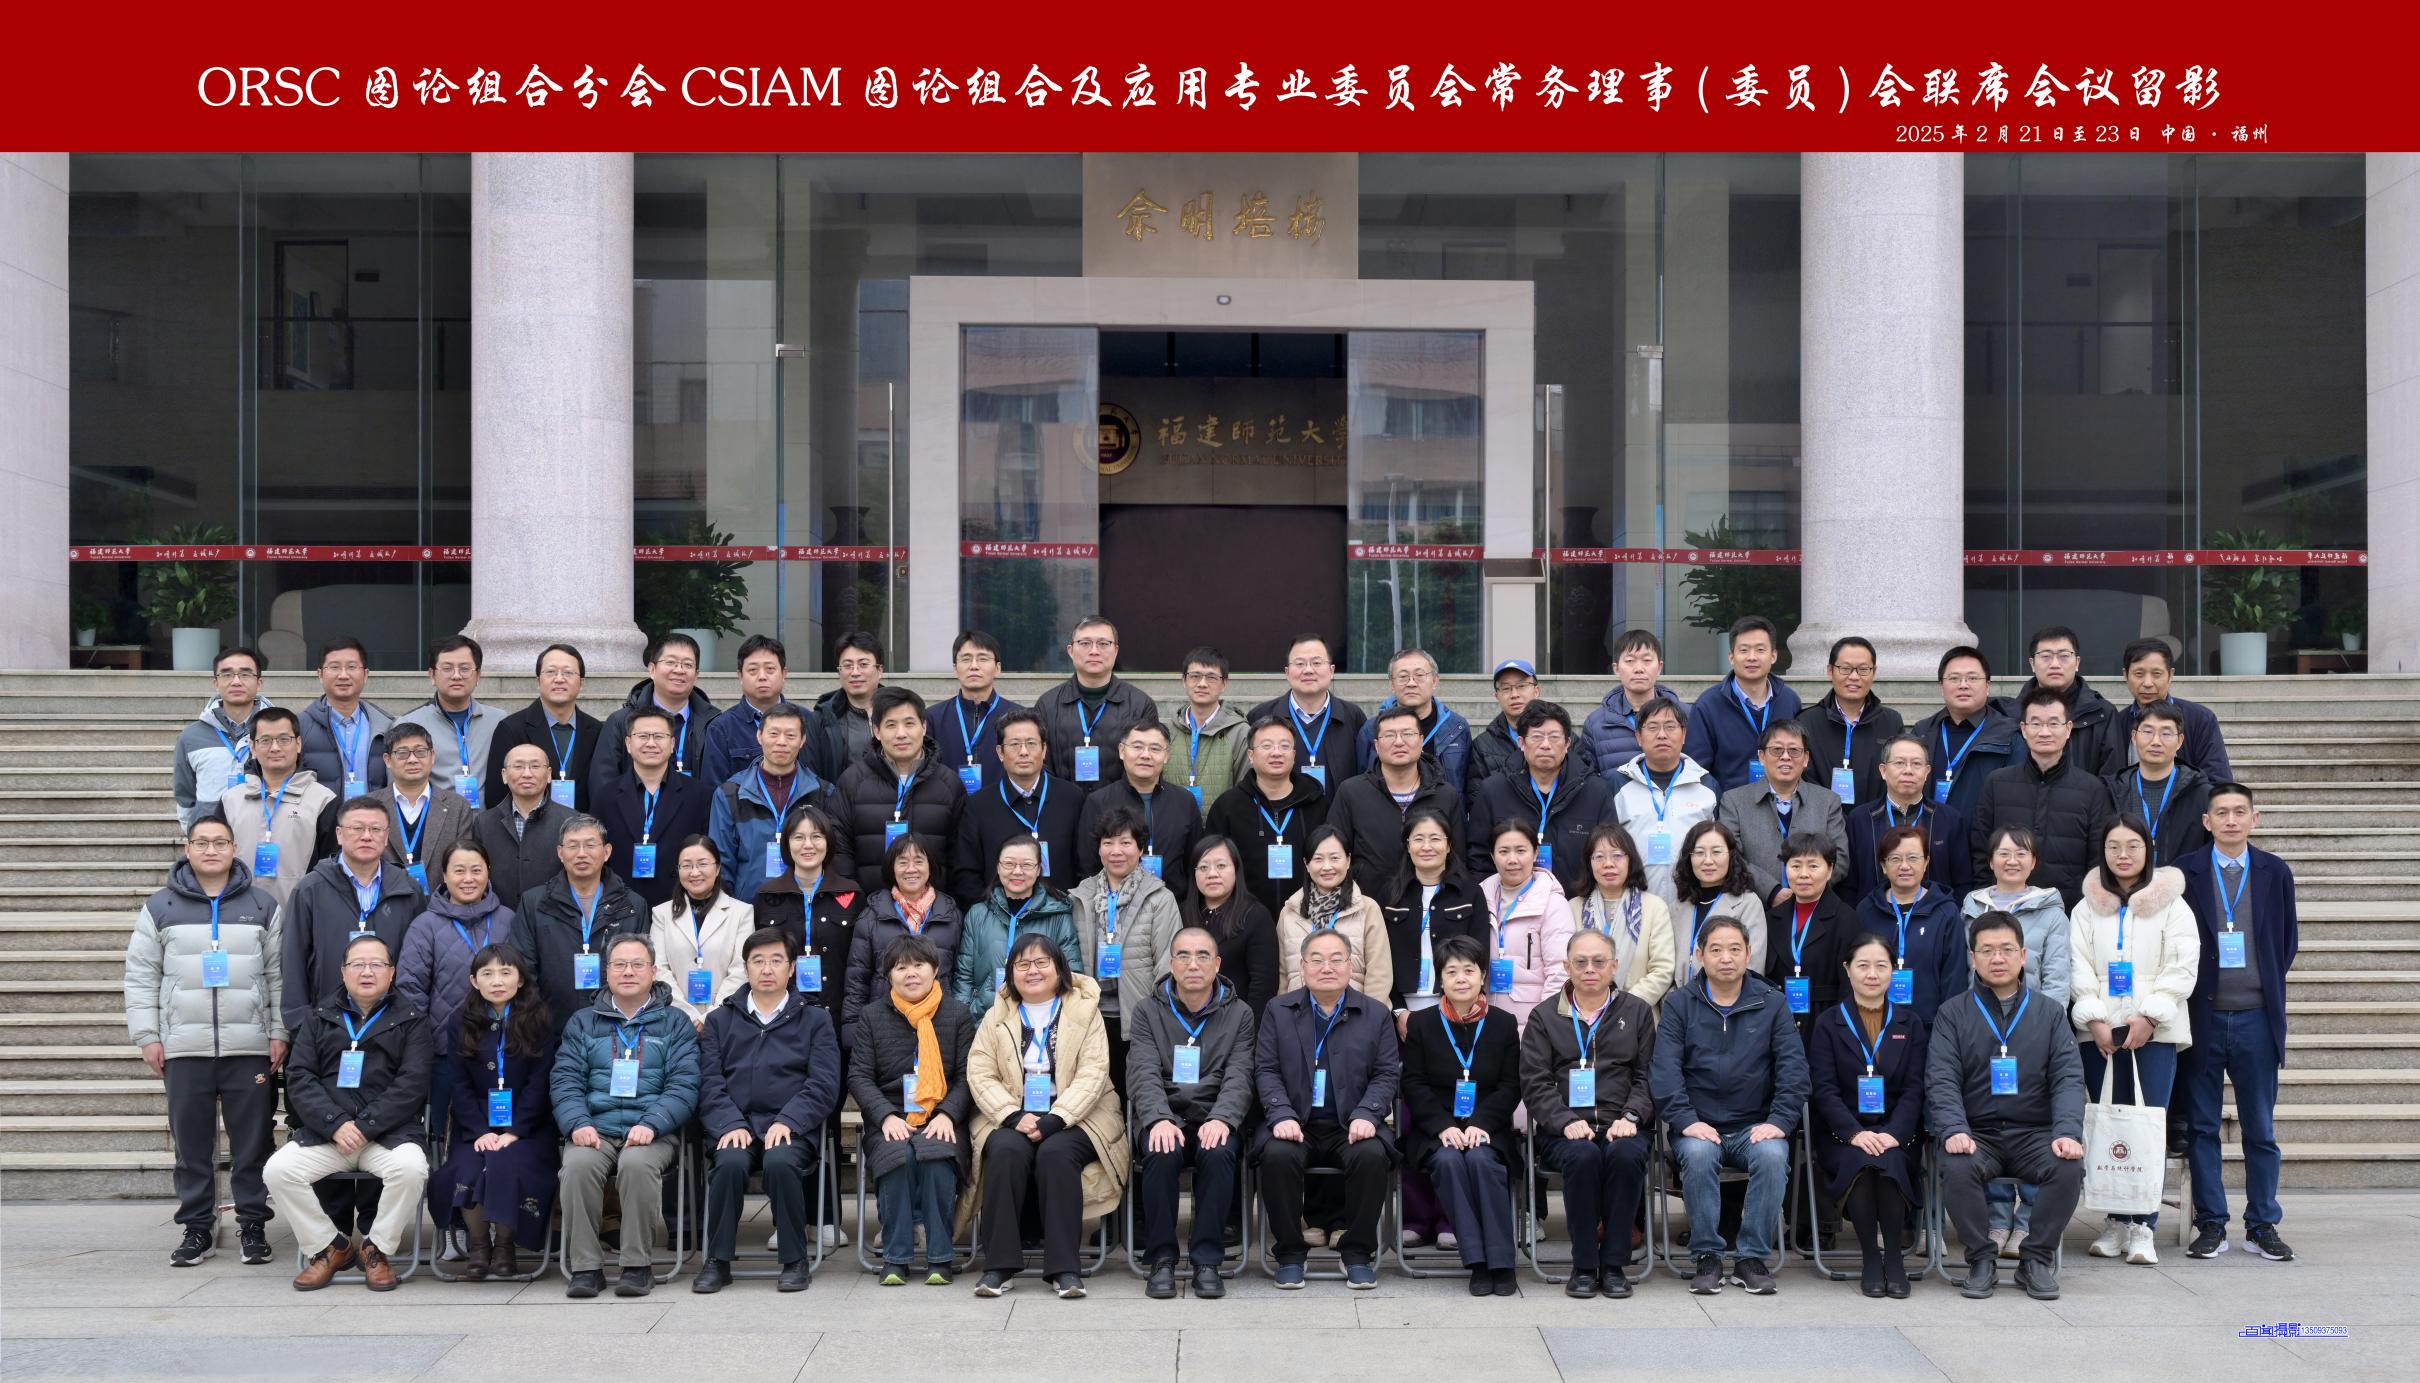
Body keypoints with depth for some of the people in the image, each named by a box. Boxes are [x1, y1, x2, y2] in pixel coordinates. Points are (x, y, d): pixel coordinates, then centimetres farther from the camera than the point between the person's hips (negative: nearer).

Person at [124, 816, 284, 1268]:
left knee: (252, 1141, 1)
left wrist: (280, 1034, 1)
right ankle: (198, 1227, 13)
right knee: (191, 1142, 4)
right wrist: (147, 1036, 1)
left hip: (250, 1047, -1)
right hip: (184, 1048, 1)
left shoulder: (262, 907, 7)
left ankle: (253, 1224, 10)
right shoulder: (161, 908, 7)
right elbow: (141, 977, 8)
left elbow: (279, 975, 7)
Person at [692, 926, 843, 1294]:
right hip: (737, 1126, 1)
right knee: (730, 1162, -32)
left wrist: (787, 1121, -14)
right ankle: (717, 1261, -16)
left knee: (780, 1161, -33)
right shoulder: (720, 1020, 19)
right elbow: (709, 1083, 6)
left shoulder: (814, 1019, 15)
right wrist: (730, 1125, -12)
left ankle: (795, 1260, -15)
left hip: (792, 1129, -1)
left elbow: (824, 1085, 3)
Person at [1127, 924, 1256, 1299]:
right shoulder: (1147, 1013, 10)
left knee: (1218, 1153, -33)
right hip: (1164, 1117, 0)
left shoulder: (1239, 1014, 11)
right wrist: (1159, 1119, -24)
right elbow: (1144, 1074, -4)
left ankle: (1207, 1261, -24)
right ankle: (1161, 1260, -21)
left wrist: (1221, 1119, -22)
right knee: (1161, 1154, -33)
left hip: (1214, 1118, 0)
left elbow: (1238, 1077, -1)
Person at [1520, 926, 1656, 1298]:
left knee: (1627, 1154, -34)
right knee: (1582, 1155, -34)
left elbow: (1647, 1076, 10)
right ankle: (1583, 1265, -21)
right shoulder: (1544, 1017, 14)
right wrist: (1566, 1122, -11)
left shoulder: (1638, 1012, 17)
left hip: (1620, 1128, 1)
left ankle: (1613, 1263, -22)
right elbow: (1535, 1083, 5)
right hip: (1563, 1131, -1)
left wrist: (1630, 1117, -8)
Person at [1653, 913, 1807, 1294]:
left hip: (1754, 1127, 1)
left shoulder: (1771, 1003, 9)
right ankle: (1707, 1256, -20)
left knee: (1773, 1155, -31)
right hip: (1699, 1127, -1)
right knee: (1698, 1155, -33)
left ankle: (1753, 1257, -18)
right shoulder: (1679, 1004, 6)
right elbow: (1664, 1070, -4)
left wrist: (1779, 1121, -12)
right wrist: (1686, 1120, -18)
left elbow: (1793, 1067, 2)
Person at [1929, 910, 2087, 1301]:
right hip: (1976, 1134, -1)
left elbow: (2068, 1078, 2)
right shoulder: (1953, 1014, 9)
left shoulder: (2049, 1014, 13)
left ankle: (2037, 1260, -7)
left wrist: (2068, 1132, -17)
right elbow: (1941, 1080, -2)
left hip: (2035, 1133, 1)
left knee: (2069, 1168, -29)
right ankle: (1981, 1261, -10)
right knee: (1957, 1169, -33)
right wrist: (1954, 1130, -22)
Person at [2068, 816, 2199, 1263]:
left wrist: (2149, 1017, -11)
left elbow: (2182, 968, -1)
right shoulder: (2087, 908, 13)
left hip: (2155, 1030, -2)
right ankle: (2116, 1221, 8)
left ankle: (2142, 1226, -6)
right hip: (2099, 1032, 2)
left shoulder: (2172, 904, 6)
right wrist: (2096, 1019, -8)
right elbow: (2079, 969, 6)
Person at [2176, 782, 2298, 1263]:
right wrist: (2186, 991, -1)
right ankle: (2210, 1225, 11)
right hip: (2202, 1016, -1)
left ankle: (2262, 1225, 15)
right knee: (2202, 1126, 3)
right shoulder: (2185, 873, 1)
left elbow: (2288, 939, 12)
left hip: (2257, 1018, 1)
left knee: (2260, 1129, 6)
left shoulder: (2275, 872, 5)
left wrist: (2270, 985, 6)